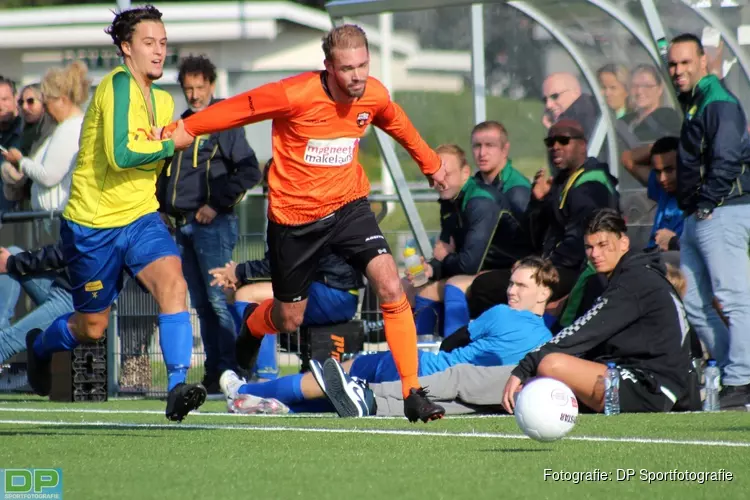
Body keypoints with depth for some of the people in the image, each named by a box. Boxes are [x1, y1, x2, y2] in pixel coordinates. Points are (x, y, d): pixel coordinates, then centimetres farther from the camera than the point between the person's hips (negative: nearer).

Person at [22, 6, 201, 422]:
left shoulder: (162, 99, 10)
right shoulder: (119, 84, -16)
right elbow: (120, 155, -26)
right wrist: (170, 144, -17)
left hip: (140, 216, 6)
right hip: (93, 223, -6)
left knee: (172, 282, -24)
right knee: (92, 328, 9)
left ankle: (177, 388, -30)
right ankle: (39, 346, 43)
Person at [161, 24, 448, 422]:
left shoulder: (374, 95, -8)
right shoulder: (295, 95, -23)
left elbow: (397, 125, 16)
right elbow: (233, 110, -11)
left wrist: (430, 164, 31)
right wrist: (176, 133, -7)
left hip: (347, 205, 3)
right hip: (293, 214, -3)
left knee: (390, 286, -20)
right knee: (289, 320, 12)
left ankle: (412, 393, -14)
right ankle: (251, 328, 51)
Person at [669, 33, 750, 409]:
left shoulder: (719, 103, -10)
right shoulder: (693, 104, 20)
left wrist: (706, 206, -16)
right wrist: (691, 212, 15)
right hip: (697, 218, 11)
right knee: (695, 305, 10)